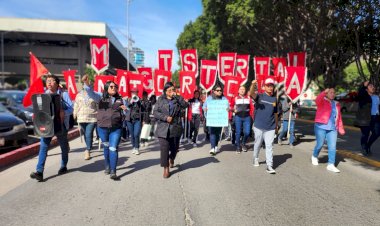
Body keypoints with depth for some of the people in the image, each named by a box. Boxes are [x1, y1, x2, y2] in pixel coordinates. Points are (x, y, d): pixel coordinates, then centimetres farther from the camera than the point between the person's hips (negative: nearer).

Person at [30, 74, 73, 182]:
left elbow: (70, 109, -8)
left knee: (64, 147, 11)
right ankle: (39, 172, -11)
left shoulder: (63, 94, -1)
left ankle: (63, 167, 31)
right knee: (43, 146, -10)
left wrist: (63, 112, -28)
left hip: (60, 124, -2)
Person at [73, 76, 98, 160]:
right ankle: (89, 148, 34)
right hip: (81, 118, 4)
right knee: (86, 135, 16)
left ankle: (88, 151, -5)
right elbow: (76, 106, 10)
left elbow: (98, 106, 1)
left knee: (89, 135, -11)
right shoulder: (79, 94, 6)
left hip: (92, 118, -4)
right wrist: (75, 115, 8)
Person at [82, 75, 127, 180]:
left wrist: (124, 109, -10)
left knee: (113, 149, -6)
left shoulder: (120, 99, 7)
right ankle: (107, 166, 38)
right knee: (106, 147, 17)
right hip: (102, 127, 0)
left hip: (116, 128, 0)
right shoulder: (101, 97, 0)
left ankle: (113, 172, -3)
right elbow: (91, 93, -19)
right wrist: (86, 83, -38)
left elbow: (126, 112, 15)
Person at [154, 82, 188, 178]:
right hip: (163, 128, -2)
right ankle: (166, 168, 5)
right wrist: (165, 117, -14)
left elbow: (185, 105, -12)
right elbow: (155, 112, -1)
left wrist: (176, 97, -20)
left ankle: (171, 159, 45)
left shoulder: (177, 99, 6)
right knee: (164, 148, -7)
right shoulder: (161, 100, 4)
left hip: (175, 127, 2)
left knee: (174, 147, 13)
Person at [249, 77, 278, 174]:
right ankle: (255, 158, 37)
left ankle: (269, 166, 1)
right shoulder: (259, 96, -3)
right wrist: (253, 85, -46)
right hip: (259, 126, -2)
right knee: (257, 144, 14)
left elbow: (275, 113, 14)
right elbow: (251, 94, -26)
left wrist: (276, 126, 16)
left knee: (269, 146, -2)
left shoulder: (274, 99, 7)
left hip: (270, 128, 2)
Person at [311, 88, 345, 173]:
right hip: (321, 127, -4)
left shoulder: (336, 104, 17)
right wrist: (324, 92, -41)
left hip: (332, 129, 5)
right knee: (320, 144, 4)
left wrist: (341, 128, 15)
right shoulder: (322, 101, 1)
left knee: (332, 146, -4)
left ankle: (331, 165, -2)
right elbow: (317, 100, -25)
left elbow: (339, 117, 19)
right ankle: (314, 156, 32)